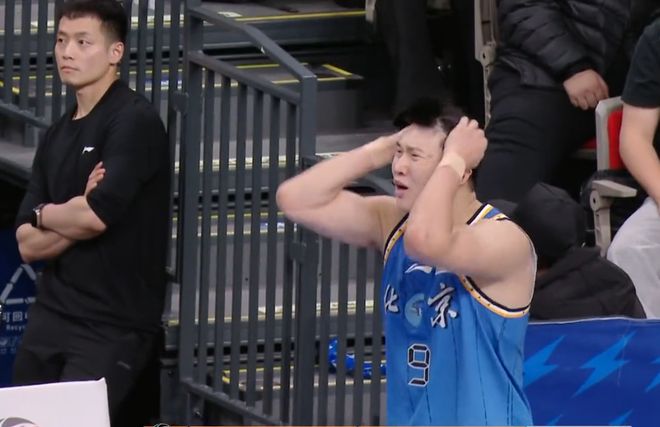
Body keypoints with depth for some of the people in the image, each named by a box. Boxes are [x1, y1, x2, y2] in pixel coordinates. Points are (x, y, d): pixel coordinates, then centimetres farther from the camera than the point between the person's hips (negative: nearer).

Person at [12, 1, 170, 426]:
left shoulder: (134, 120, -8)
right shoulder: (57, 136, 14)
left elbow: (96, 216, -19)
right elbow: (28, 244, 6)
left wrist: (44, 214, 0)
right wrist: (77, 214, -11)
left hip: (115, 326, -7)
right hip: (50, 317, 7)